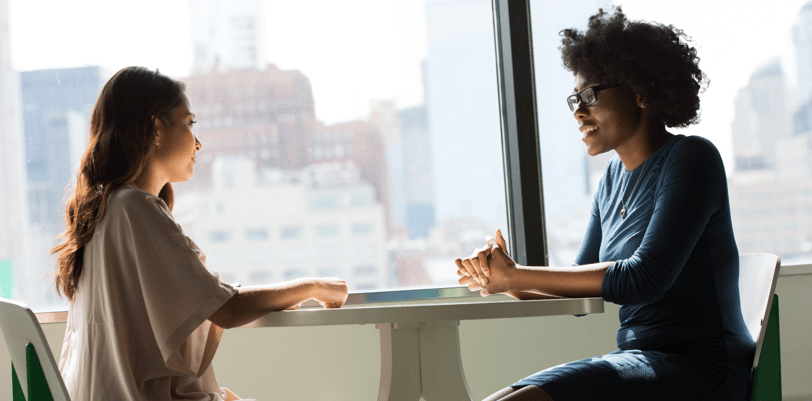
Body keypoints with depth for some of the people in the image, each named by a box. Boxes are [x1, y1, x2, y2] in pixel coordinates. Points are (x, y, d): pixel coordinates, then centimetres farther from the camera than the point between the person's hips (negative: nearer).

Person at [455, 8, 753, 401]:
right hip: (639, 360, 8)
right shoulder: (615, 176, 16)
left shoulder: (691, 159, -9)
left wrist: (516, 276, -14)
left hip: (698, 369, -8)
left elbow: (645, 278, -19)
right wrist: (498, 275, -6)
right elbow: (582, 285, 15)